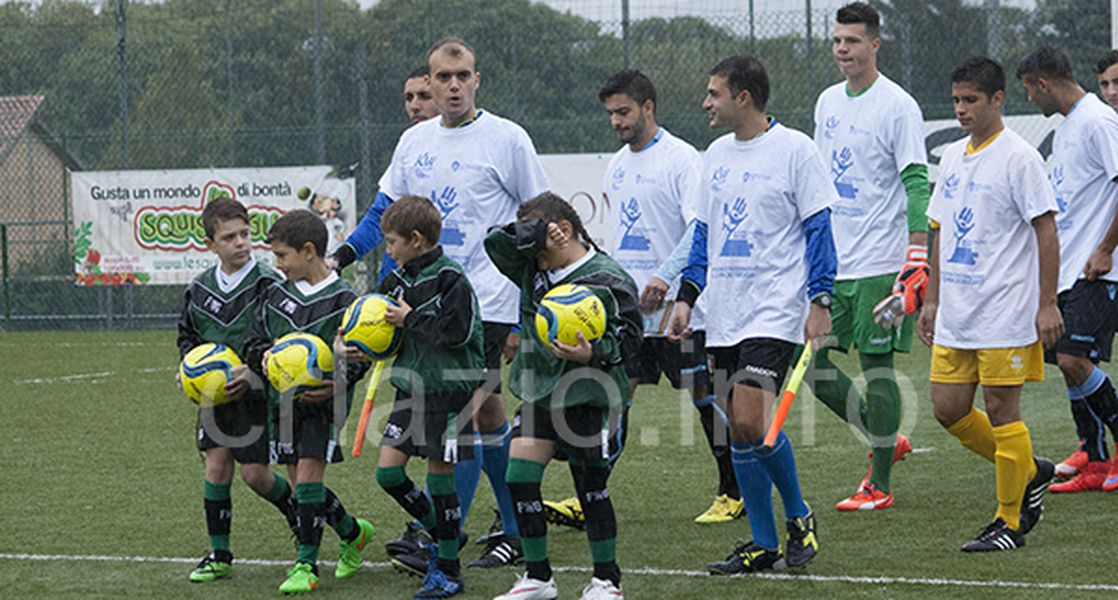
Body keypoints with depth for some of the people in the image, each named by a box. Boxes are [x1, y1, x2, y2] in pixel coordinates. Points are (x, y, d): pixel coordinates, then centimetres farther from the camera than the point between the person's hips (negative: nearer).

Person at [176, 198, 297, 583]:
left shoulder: (268, 284, -12)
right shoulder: (199, 290, 4)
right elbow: (187, 335, 21)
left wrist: (254, 373, -21)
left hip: (256, 394, -4)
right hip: (214, 395, 4)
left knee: (254, 473, -3)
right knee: (216, 467, 0)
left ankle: (295, 509, 29)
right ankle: (219, 556, 7)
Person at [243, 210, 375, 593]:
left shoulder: (343, 300, -8)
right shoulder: (276, 295, 7)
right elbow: (253, 342, 13)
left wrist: (338, 383, -23)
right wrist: (264, 358, -10)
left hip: (323, 402, -6)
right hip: (284, 399, 6)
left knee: (308, 472, -14)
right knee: (299, 479, 8)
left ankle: (307, 564, -9)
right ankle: (353, 533, 32)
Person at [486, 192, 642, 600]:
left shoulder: (607, 279, -11)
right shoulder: (534, 270, 9)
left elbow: (628, 338, -12)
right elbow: (495, 244, 2)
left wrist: (592, 355, -28)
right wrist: (527, 232, -13)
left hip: (586, 397, -6)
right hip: (538, 392, 7)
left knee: (590, 485, -1)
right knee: (519, 476, 0)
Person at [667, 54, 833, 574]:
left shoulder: (793, 149, -6)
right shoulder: (715, 156, 13)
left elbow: (818, 228, -7)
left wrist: (819, 301, -12)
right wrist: (686, 297, 12)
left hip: (775, 312, -7)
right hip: (724, 316, 7)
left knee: (751, 419, -18)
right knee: (739, 429, 5)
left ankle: (799, 516, 3)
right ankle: (764, 545, 11)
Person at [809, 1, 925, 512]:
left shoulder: (897, 107, -9)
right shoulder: (827, 102, 13)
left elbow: (916, 183, -13)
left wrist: (918, 253, -22)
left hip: (879, 263, -7)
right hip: (830, 262, 7)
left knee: (876, 366, -4)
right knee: (815, 368, 5)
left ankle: (879, 486, 5)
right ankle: (884, 442, 24)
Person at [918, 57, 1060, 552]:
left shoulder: (1019, 158, -9)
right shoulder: (952, 157, 13)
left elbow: (1046, 232, -10)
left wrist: (1047, 305, -15)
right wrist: (931, 300, 17)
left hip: (1006, 315, -7)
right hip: (955, 316, 7)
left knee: (1000, 409, -4)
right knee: (948, 408, 4)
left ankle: (1009, 522, 6)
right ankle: (1030, 472, 23)